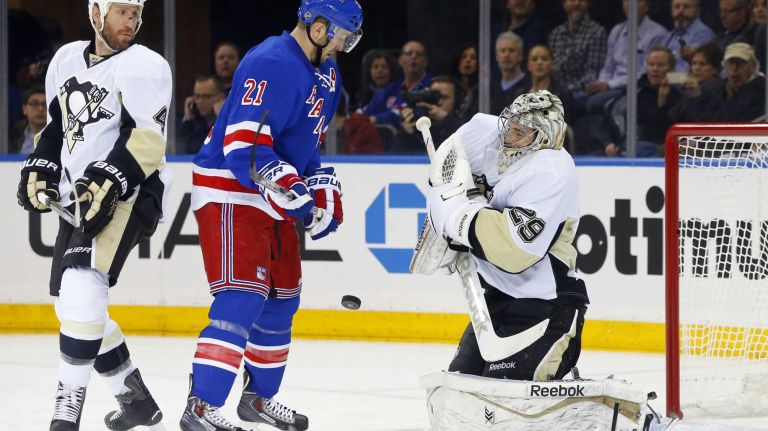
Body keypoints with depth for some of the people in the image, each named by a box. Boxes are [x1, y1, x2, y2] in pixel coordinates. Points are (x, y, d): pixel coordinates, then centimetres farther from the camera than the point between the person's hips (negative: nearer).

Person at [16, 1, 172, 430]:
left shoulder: (144, 66, -8)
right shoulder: (68, 60, 14)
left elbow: (147, 140, -17)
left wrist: (108, 182, -28)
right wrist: (39, 170, 10)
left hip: (128, 196, -9)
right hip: (80, 198, 9)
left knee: (83, 285, -27)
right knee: (73, 304, 12)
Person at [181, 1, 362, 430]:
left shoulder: (326, 73, 10)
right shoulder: (272, 65, -23)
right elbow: (243, 146, -30)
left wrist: (326, 193, 10)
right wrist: (293, 192, -31)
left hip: (274, 199, 10)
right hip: (229, 194, -10)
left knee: (282, 298, 16)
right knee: (242, 297, -19)